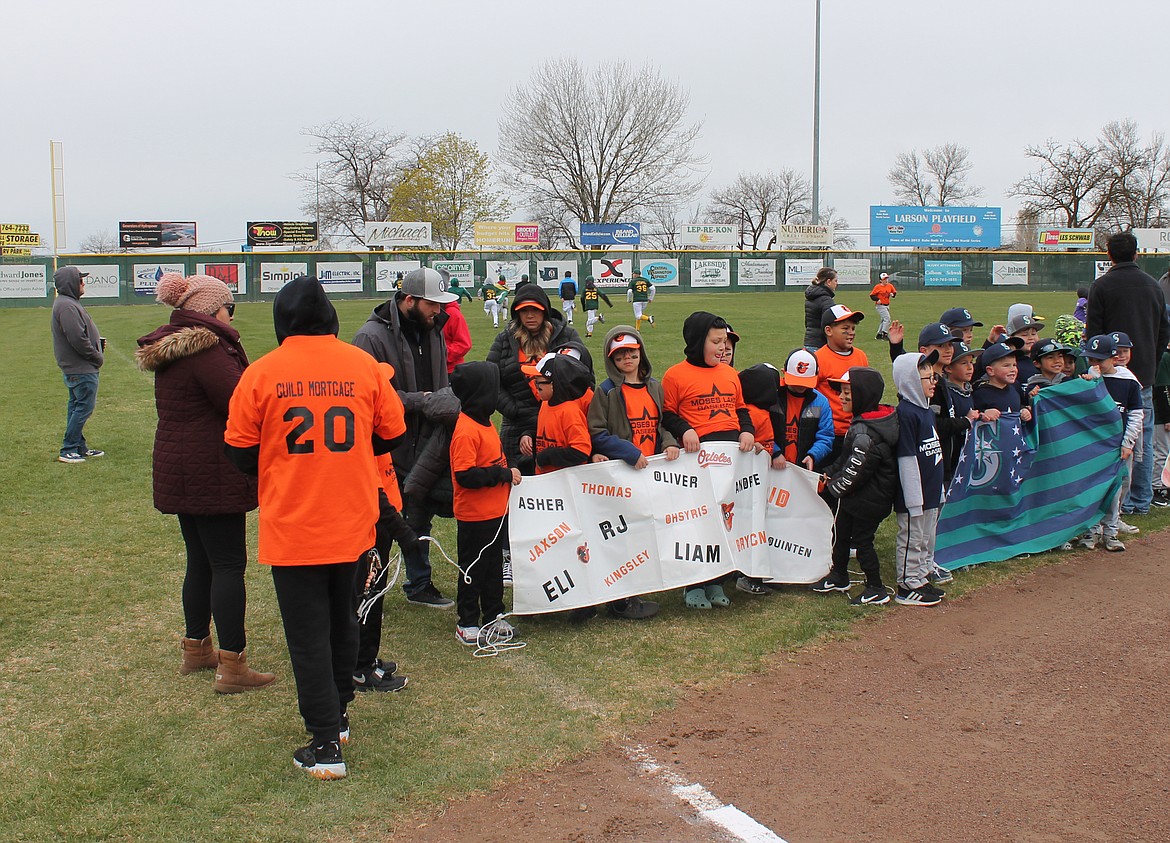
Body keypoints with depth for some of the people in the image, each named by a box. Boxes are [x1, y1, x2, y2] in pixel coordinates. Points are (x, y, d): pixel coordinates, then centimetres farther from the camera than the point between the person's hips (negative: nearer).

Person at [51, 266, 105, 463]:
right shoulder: (67, 306, -20)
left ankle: (79, 447, 24)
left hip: (73, 367, 11)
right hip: (81, 368, -11)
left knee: (76, 406, 15)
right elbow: (78, 339, -24)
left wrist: (97, 350, 7)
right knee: (84, 406, -6)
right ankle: (68, 451, -1)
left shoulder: (68, 303, 14)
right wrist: (97, 357, -13)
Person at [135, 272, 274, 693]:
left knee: (200, 561, 19)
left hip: (178, 474, 10)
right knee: (228, 565, -5)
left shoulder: (170, 350, 13)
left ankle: (196, 649, 30)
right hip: (212, 475, -10)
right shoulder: (207, 348, -18)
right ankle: (232, 666, -2)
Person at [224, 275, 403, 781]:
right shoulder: (363, 365, -3)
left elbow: (240, 452, -2)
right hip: (352, 524, 3)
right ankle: (338, 715, 36)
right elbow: (387, 437, 7)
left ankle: (326, 746, 7)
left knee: (307, 634, 5)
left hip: (291, 527, -3)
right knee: (342, 620, 21)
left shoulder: (261, 374, -10)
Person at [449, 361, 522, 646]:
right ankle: (467, 624, 17)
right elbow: (464, 476, -27)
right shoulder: (466, 431, -23)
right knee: (473, 569, 4)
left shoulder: (484, 422, 8)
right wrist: (504, 474, -22)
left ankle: (493, 616, 31)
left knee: (494, 566, 18)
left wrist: (508, 472, 4)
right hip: (474, 515, -9)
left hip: (495, 512, 9)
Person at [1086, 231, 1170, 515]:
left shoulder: (1101, 286, -8)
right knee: (1144, 439, 9)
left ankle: (1121, 501, 2)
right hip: (1145, 374, 4)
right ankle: (1142, 500, 14)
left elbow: (1093, 332, -8)